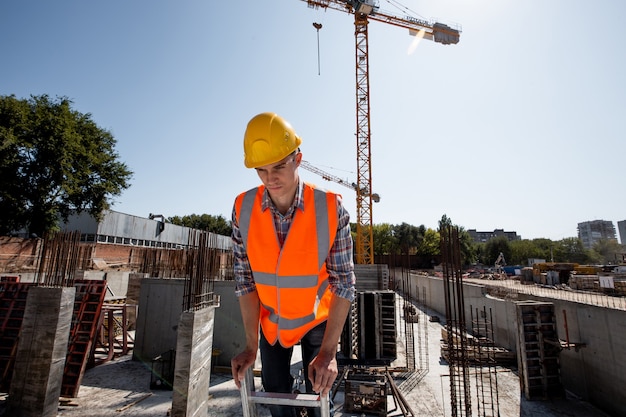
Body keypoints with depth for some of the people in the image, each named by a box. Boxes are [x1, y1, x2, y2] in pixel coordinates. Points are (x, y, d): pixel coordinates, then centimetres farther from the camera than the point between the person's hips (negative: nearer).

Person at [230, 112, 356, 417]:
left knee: (318, 392, 9)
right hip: (270, 320, 2)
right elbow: (245, 278, -11)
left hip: (318, 318, -2)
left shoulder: (330, 207, -26)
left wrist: (329, 352, -22)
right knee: (276, 391, 16)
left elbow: (343, 280, -20)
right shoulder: (243, 209, -19)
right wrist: (251, 345, -11)